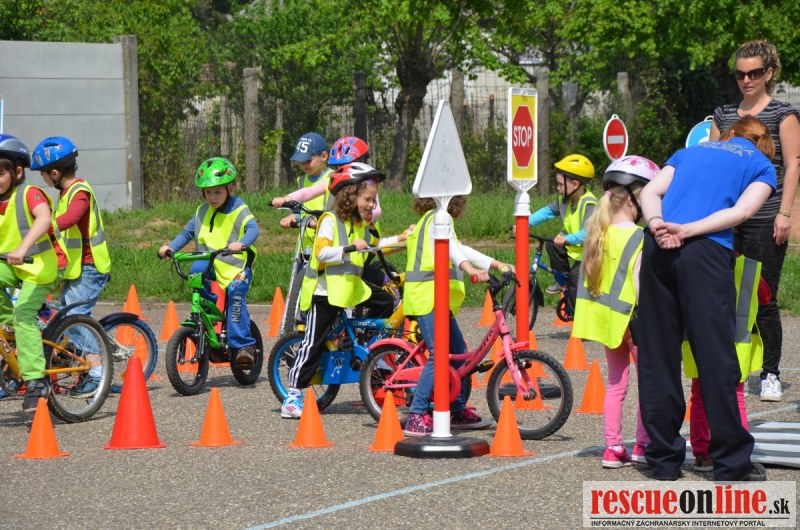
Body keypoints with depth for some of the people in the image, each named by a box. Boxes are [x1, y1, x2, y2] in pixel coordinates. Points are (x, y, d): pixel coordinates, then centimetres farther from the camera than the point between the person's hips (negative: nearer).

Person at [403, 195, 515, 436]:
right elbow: (449, 247, -25)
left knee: (459, 351, 16)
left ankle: (458, 411, 26)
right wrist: (471, 269, -41)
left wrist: (499, 265, 20)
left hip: (436, 297, 10)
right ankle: (416, 418, -20)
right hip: (427, 295, -10)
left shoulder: (429, 220, 25)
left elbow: (461, 250, 26)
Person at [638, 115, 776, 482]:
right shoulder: (762, 166, 18)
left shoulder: (691, 151, 29)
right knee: (716, 358, -1)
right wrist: (686, 230, -9)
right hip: (706, 252, -4)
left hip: (658, 247, 4)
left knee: (657, 355, 9)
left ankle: (663, 459, 14)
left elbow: (650, 191, 12)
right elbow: (741, 212, -2)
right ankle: (732, 463, 3)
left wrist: (658, 226, -5)